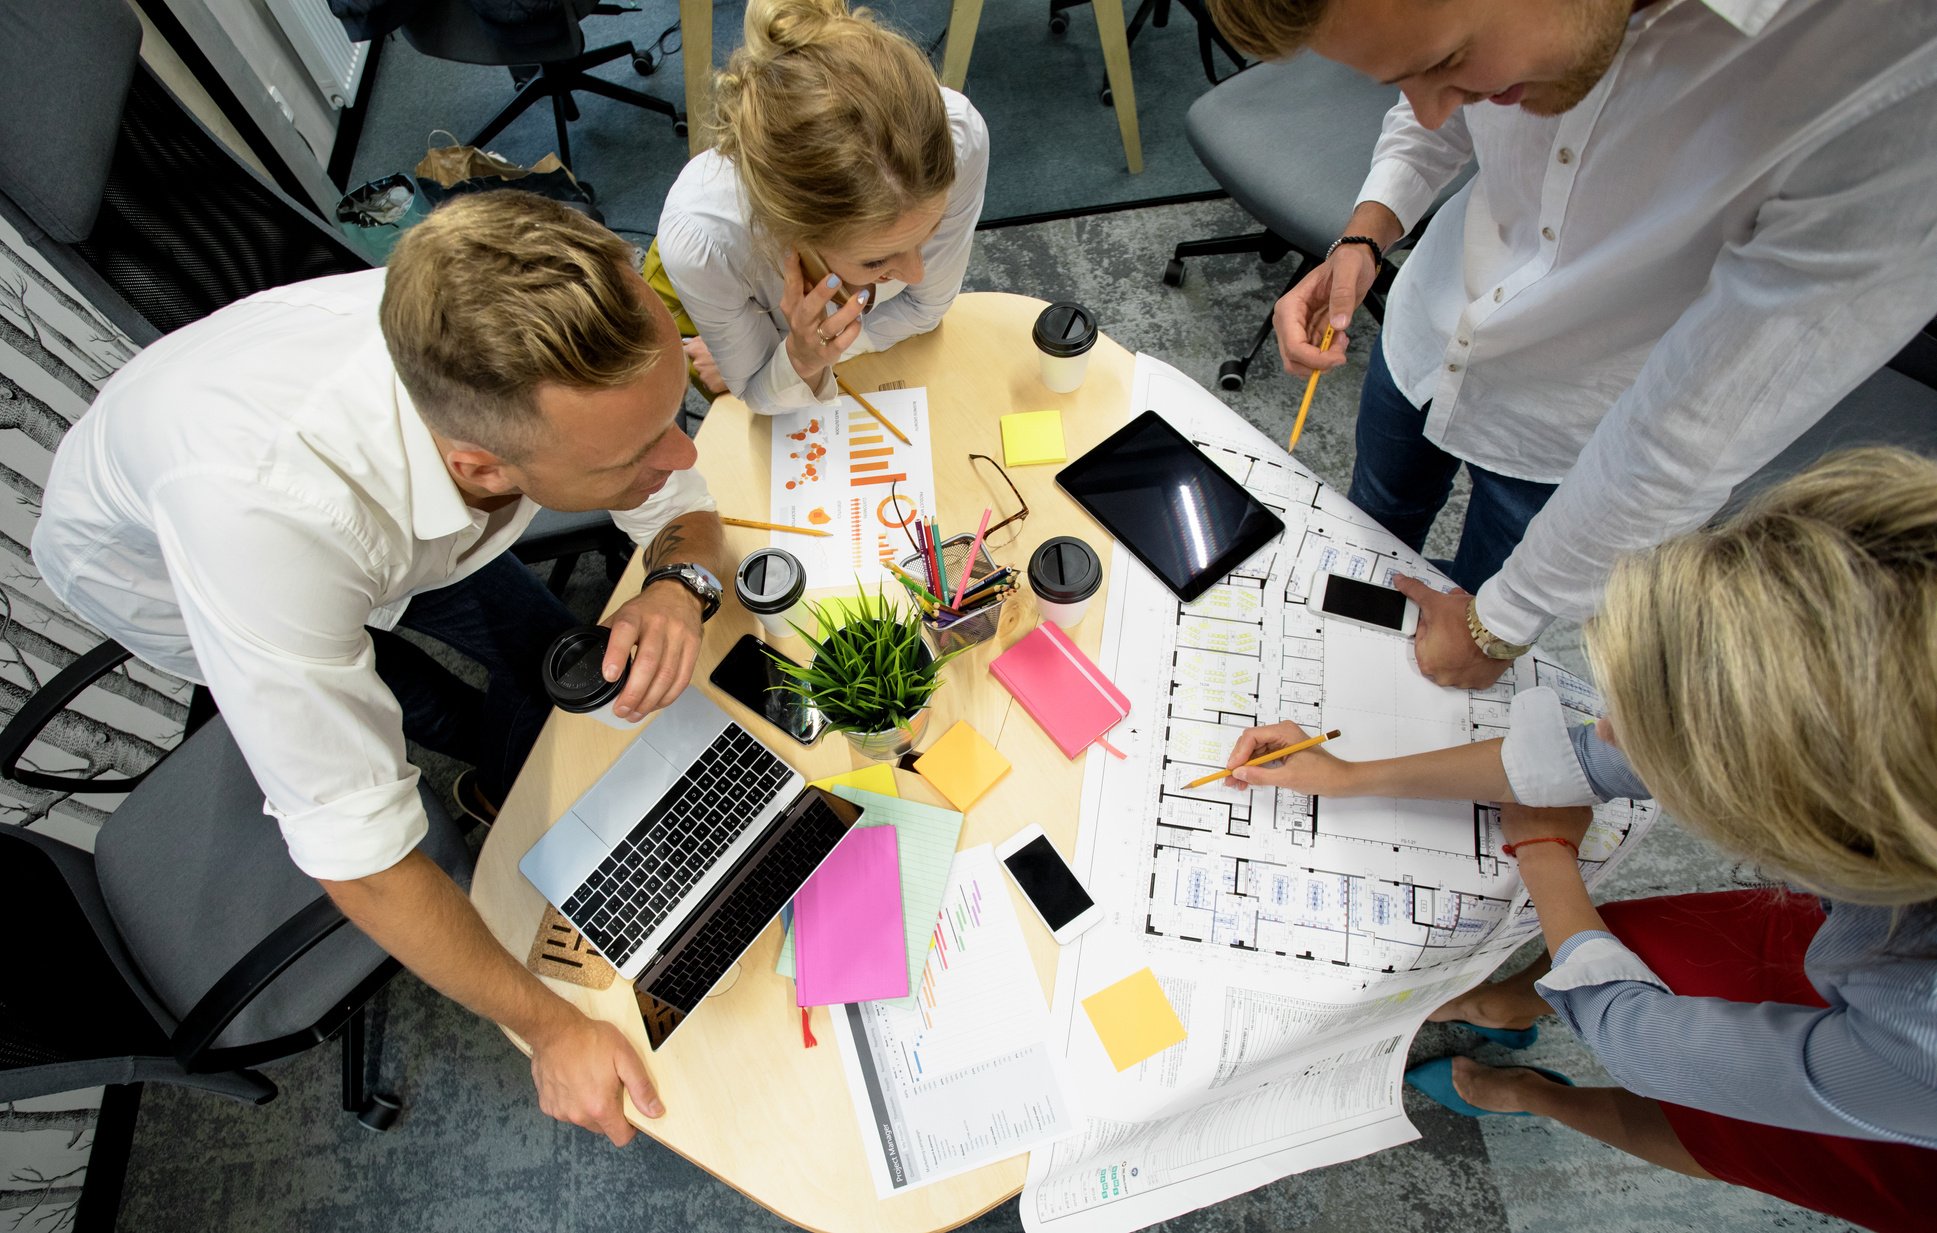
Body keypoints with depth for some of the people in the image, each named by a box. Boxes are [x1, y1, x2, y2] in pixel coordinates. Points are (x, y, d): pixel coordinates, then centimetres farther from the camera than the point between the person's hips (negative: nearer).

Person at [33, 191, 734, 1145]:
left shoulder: (578, 344, -37)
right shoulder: (269, 507, -49)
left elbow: (685, 503, -17)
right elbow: (355, 850, -39)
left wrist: (679, 585, -40)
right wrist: (551, 1028, -30)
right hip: (150, 562, -3)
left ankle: (513, 785, 32)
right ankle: (497, 752, 28)